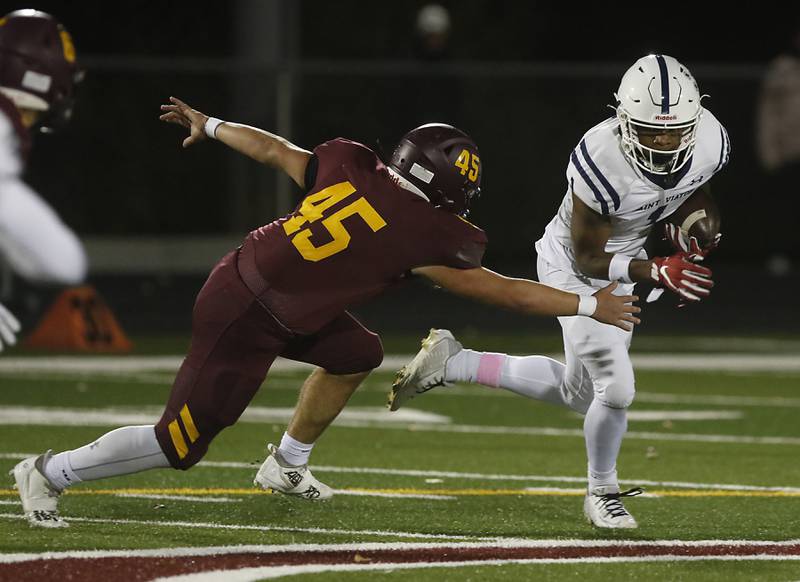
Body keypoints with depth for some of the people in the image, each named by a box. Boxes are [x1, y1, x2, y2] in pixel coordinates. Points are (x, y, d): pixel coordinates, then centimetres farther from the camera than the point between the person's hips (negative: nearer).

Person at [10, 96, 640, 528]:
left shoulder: (352, 167, 1)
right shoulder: (418, 233, -17)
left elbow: (273, 148, 15)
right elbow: (499, 290, -9)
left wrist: (209, 125, 31)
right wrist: (589, 305, 0)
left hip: (246, 275, 9)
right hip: (242, 322, -9)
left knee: (358, 355, 20)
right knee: (180, 445, -1)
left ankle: (287, 465, 32)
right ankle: (51, 474, 8)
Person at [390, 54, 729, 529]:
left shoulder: (711, 143, -21)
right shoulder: (601, 162, -37)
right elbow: (587, 259, -25)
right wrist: (657, 272, -38)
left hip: (623, 260, 7)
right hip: (573, 264, -7)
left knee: (579, 394, 16)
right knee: (615, 388, -14)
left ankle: (454, 363, 30)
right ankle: (603, 494, 13)